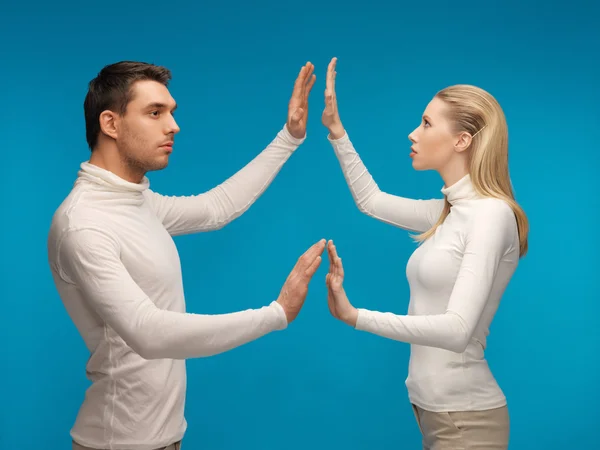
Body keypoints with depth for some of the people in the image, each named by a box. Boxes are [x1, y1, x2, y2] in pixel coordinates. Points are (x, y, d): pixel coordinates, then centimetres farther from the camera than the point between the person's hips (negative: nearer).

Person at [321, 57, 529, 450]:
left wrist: (355, 316, -30)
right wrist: (335, 129, 15)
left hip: (465, 416, -8)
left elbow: (457, 329, -27)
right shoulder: (450, 211, 6)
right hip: (431, 405, 8)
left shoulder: (492, 213, -18)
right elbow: (370, 200, 20)